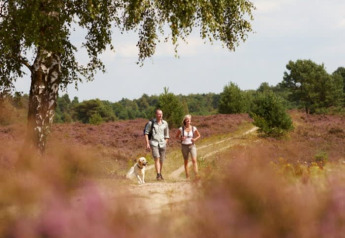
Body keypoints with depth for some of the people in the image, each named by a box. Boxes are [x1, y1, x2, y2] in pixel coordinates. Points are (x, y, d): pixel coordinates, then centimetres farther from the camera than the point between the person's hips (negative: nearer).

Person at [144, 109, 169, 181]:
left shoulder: (165, 123, 5)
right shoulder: (151, 122, -4)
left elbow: (166, 135, 15)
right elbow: (146, 133, 0)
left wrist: (165, 144, 10)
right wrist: (147, 144, -7)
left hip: (162, 144, 3)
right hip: (154, 143, -3)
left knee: (161, 161, 8)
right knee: (157, 159, -18)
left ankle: (160, 174, 29)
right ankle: (158, 175, -21)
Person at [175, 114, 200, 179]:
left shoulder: (194, 128, -2)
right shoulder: (181, 129, -4)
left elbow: (199, 135, 12)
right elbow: (176, 136, 7)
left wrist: (195, 139, -8)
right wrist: (181, 138, -14)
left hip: (192, 146, -1)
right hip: (184, 146, 1)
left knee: (194, 160, -18)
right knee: (186, 162, 8)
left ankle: (196, 175, -24)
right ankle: (187, 177, 16)